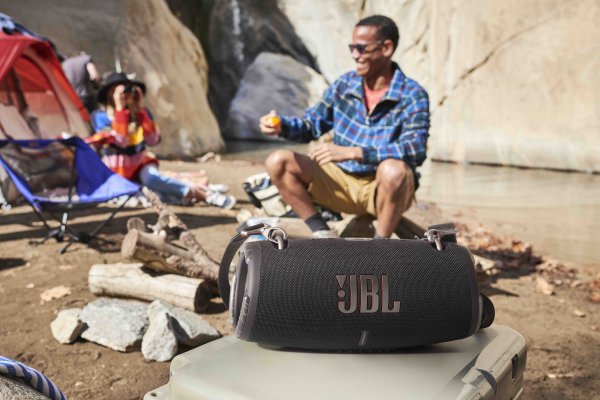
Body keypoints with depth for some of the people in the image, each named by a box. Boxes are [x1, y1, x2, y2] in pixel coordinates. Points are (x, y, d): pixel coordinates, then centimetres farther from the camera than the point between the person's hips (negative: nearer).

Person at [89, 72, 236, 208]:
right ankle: (204, 194, -40)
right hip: (118, 171, -4)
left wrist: (141, 110, -15)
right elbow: (121, 141, -23)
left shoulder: (140, 112, 1)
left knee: (150, 176, -35)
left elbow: (153, 140, -13)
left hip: (141, 163, 4)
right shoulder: (100, 116, -8)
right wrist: (120, 108, -22)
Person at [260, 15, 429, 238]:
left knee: (394, 170, -39)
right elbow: (312, 124, 9)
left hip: (384, 188, -4)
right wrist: (281, 125, -14)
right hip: (341, 181, 4)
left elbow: (416, 150, -27)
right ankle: (322, 233, -4)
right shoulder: (344, 84, 1)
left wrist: (352, 152, -34)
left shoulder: (412, 96, -12)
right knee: (278, 162, -9)